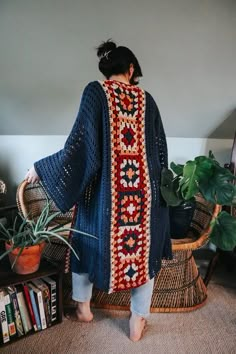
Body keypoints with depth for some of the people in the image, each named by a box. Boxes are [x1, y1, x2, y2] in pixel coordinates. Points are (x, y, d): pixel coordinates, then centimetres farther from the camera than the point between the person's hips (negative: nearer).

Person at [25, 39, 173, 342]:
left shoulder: (95, 91, -3)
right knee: (144, 248, 18)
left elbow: (81, 144, -13)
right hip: (145, 190, 3)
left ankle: (83, 306, 41)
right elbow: (161, 150, 8)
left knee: (89, 241, 21)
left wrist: (42, 168, -1)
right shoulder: (146, 98, 7)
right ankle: (138, 321, 32)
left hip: (106, 190, -2)